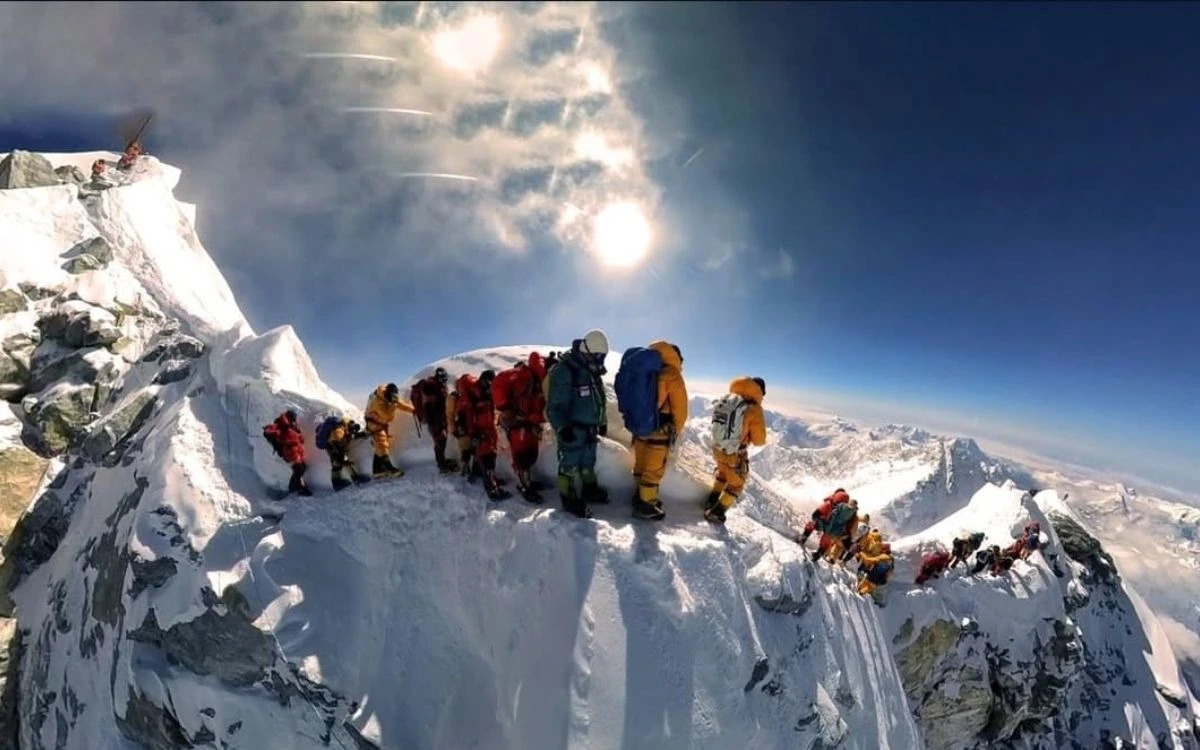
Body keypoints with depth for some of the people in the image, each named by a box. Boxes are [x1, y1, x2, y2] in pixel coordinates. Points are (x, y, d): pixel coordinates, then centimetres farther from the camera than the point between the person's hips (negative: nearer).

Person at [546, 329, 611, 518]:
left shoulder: (593, 371, 9)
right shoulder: (564, 370, -20)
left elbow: (600, 398, 20)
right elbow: (555, 405, -22)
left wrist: (602, 422, 22)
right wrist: (562, 427, -29)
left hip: (590, 428, 8)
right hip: (572, 429, -8)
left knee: (588, 461, 22)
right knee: (571, 464, 3)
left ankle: (589, 488, 39)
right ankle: (571, 499, 17)